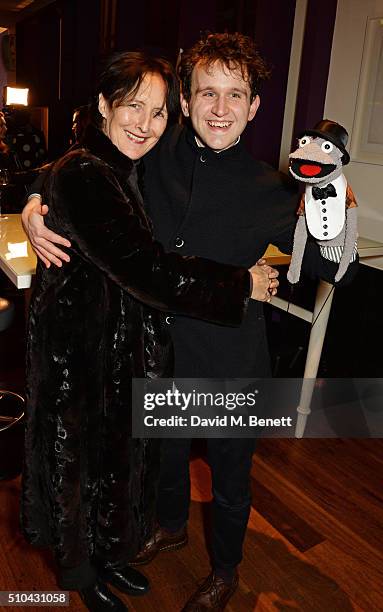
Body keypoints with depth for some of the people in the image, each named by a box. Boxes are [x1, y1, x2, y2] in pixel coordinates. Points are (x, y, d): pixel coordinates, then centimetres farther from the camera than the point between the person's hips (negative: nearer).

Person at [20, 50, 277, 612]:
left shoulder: (133, 172, 6)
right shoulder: (82, 176, -23)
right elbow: (146, 270, -30)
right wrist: (241, 284, -20)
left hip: (127, 348, 9)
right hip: (82, 355, -8)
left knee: (120, 458, 24)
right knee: (83, 464, 14)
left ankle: (108, 556, 50)